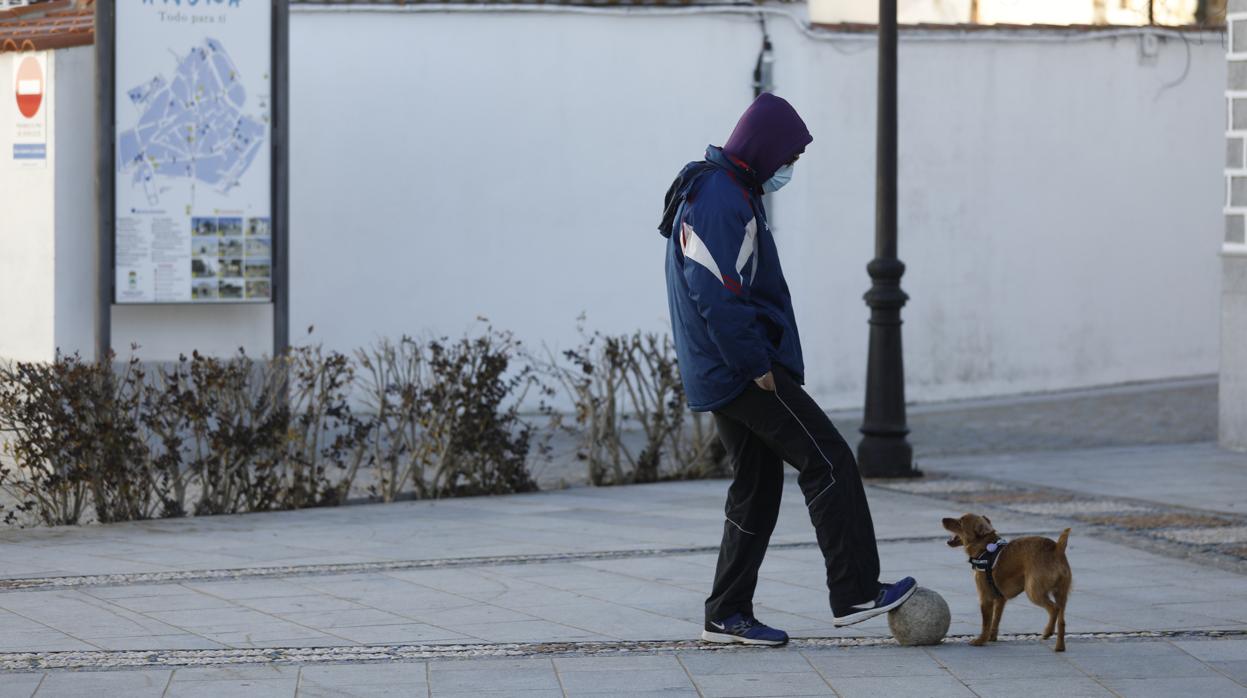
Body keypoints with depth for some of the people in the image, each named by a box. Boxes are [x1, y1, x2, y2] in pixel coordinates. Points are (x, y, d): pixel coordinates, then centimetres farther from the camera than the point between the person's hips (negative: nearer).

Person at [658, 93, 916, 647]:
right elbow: (717, 296, -25)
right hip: (743, 369, -11)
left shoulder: (728, 191, 18)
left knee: (757, 488, 13)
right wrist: (758, 366, -21)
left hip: (723, 373, 11)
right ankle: (855, 593, -8)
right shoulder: (720, 200, -17)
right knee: (829, 461, -8)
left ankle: (728, 616, 15)